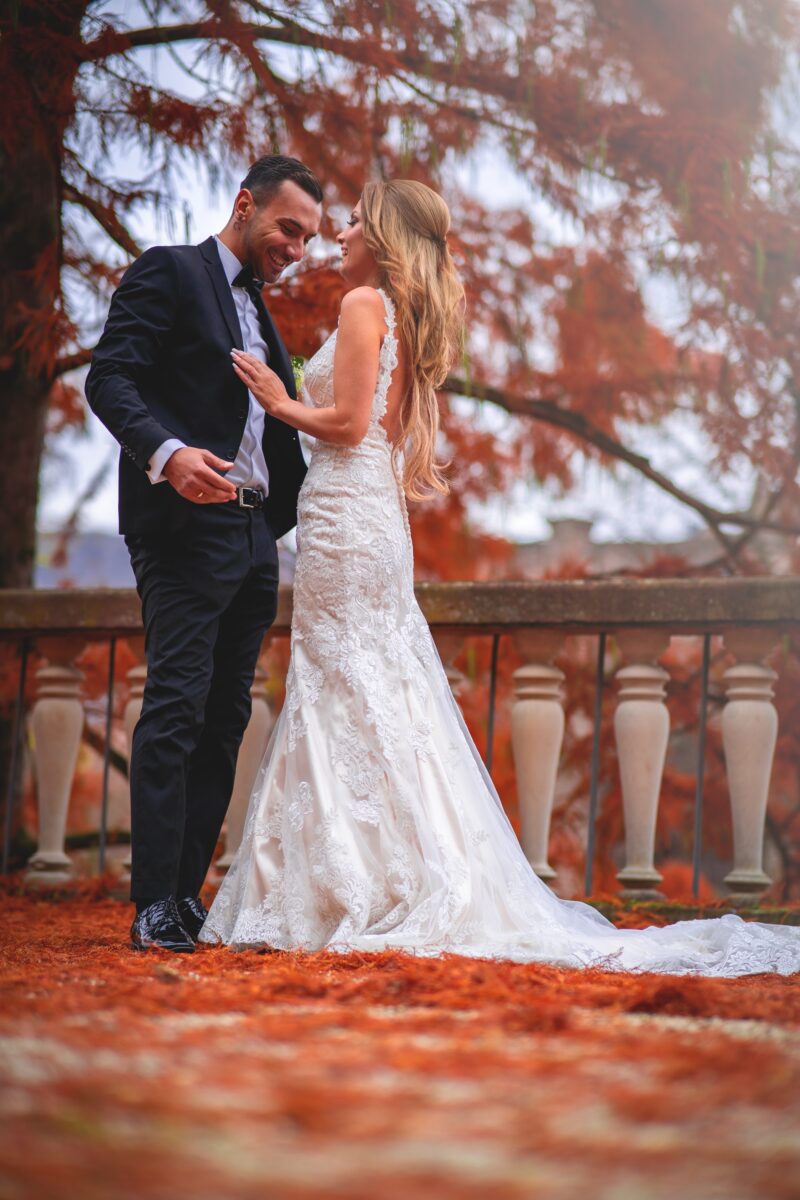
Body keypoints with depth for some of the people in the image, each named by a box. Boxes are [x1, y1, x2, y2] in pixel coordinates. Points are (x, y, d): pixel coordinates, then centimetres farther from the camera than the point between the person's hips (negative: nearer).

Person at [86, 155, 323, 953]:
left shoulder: (261, 314, 24)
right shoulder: (167, 273, 0)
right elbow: (110, 378, -12)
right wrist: (167, 453, -28)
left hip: (254, 538, 8)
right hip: (185, 528, -8)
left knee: (224, 718, 5)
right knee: (176, 708, -12)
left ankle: (187, 893, 7)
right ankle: (155, 906, -12)